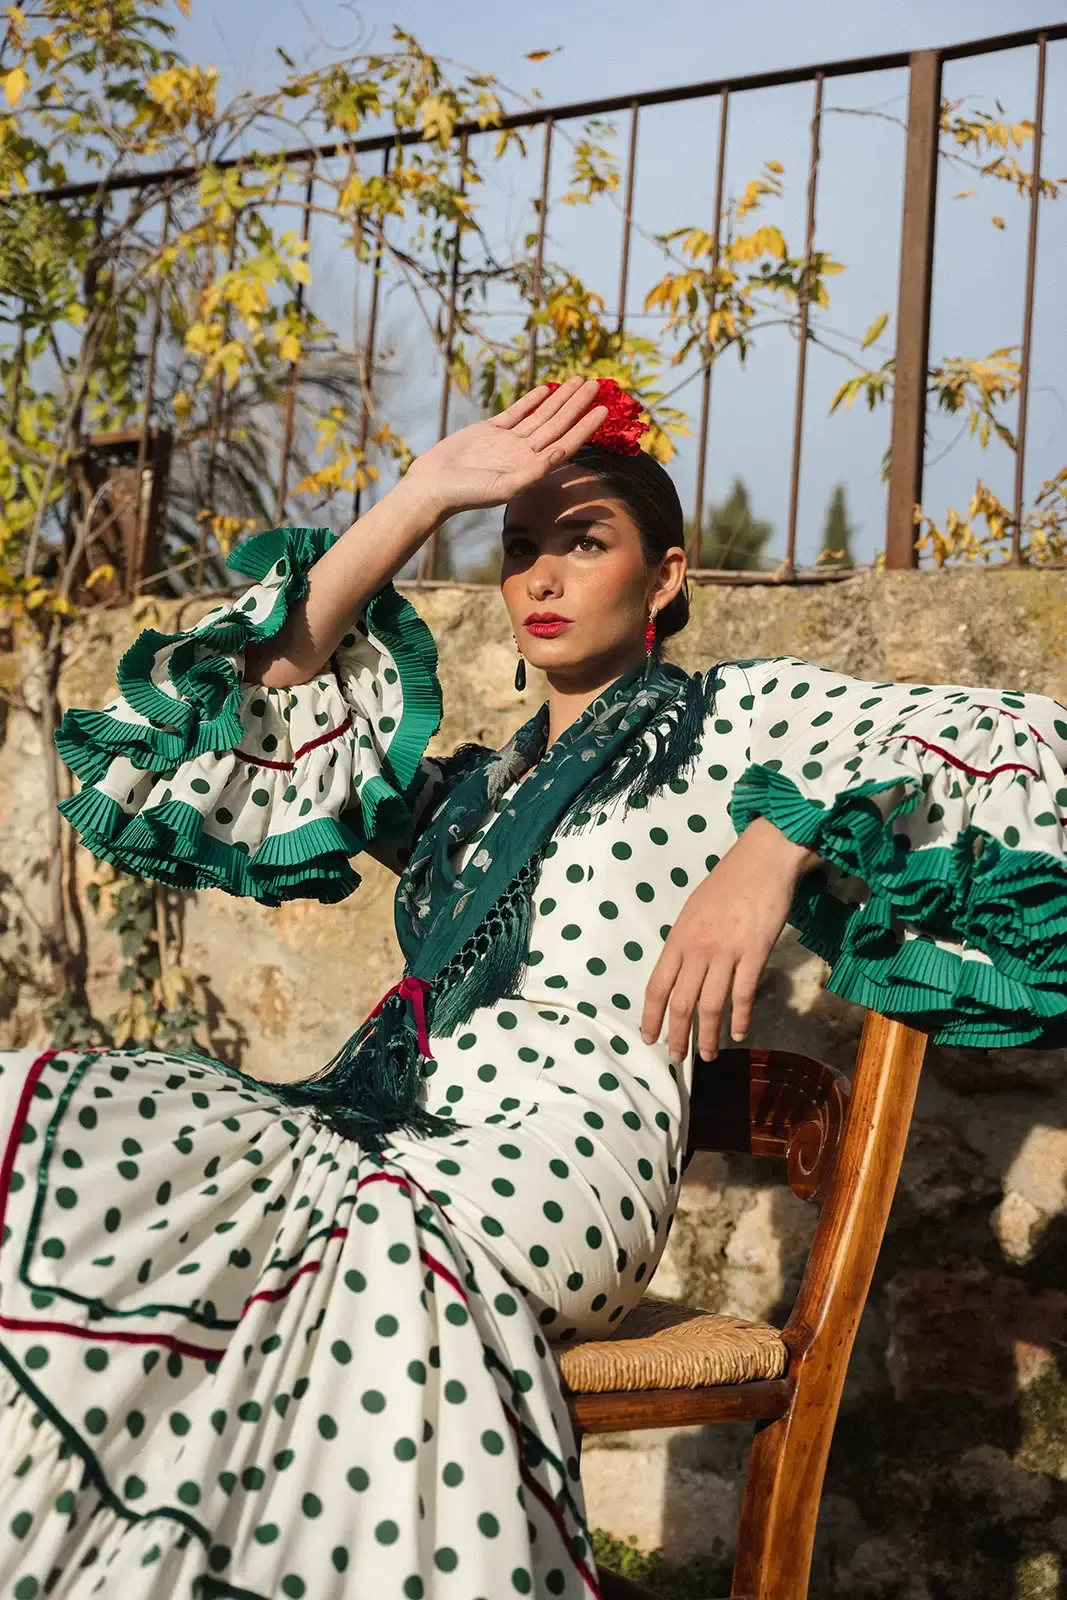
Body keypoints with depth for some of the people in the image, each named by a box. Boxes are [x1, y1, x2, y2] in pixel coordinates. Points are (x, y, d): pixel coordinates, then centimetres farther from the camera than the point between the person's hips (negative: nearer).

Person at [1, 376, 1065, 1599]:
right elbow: (257, 691, 17)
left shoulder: (734, 720, 13)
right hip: (387, 1122, 5)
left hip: (568, 1148, -5)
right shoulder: (464, 785, 28)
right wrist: (428, 493, 16)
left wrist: (779, 841, -11)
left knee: (381, 1235, -39)